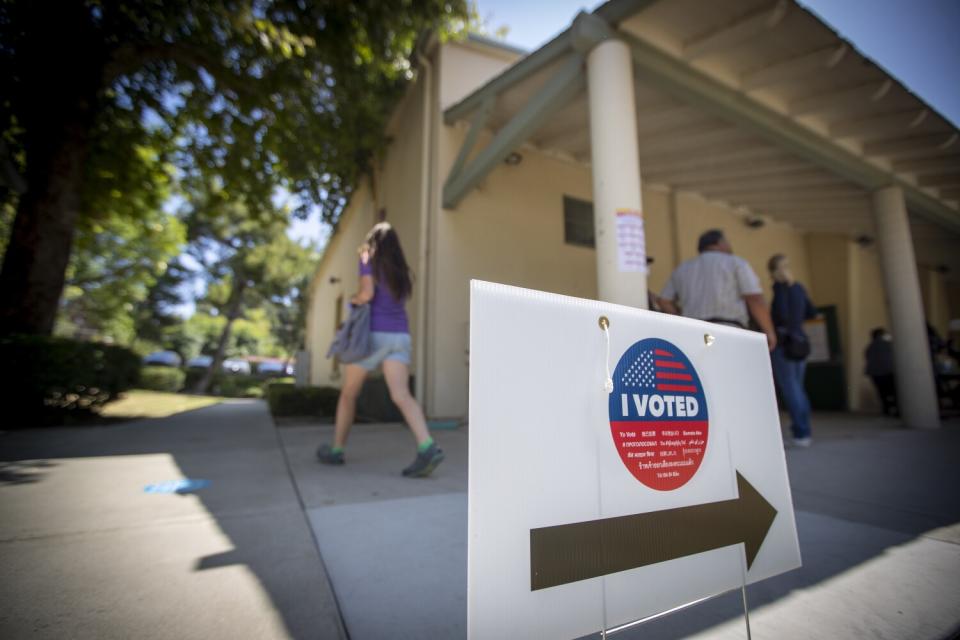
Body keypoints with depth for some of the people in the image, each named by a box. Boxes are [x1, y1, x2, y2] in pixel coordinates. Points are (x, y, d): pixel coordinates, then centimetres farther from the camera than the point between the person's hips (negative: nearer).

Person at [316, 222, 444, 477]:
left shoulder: (369, 259, 1)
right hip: (400, 335, 4)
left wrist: (353, 300, 7)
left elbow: (367, 294, -13)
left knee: (348, 393, 13)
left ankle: (336, 450, 26)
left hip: (374, 333, -4)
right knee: (401, 396, -10)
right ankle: (427, 447, -28)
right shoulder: (401, 269, 18)